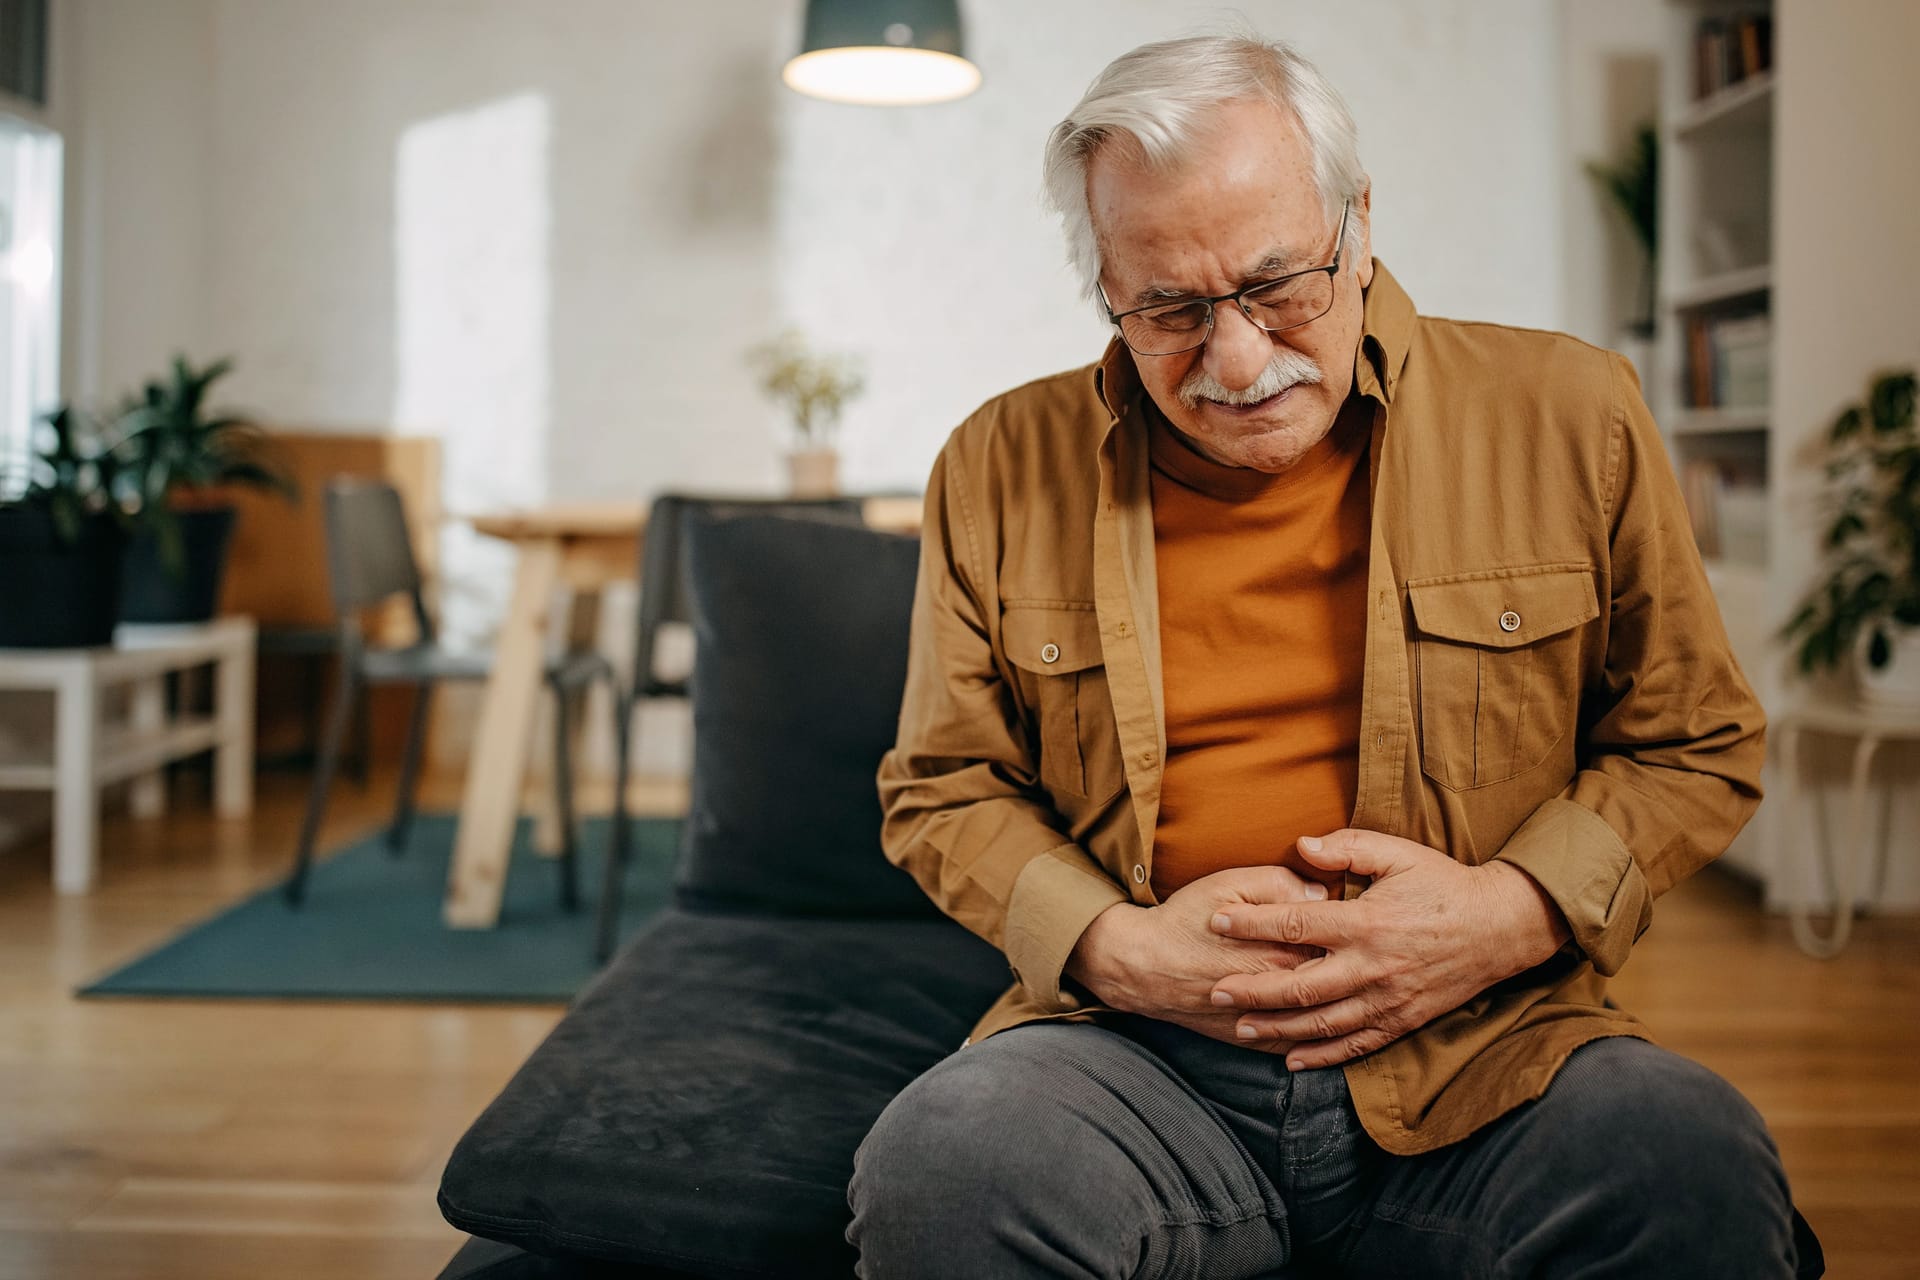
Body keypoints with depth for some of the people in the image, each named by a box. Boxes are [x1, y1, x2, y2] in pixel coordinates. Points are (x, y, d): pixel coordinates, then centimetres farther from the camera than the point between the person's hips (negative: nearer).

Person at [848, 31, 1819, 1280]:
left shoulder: (1570, 416, 4)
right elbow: (946, 789, 12)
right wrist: (1112, 945, -7)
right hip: (1138, 1052, 1)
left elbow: (1697, 745, 11)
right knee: (934, 1168, -30)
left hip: (1483, 1049, 0)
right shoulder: (1001, 467, 5)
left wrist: (1516, 912, -7)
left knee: (1696, 1169, -31)